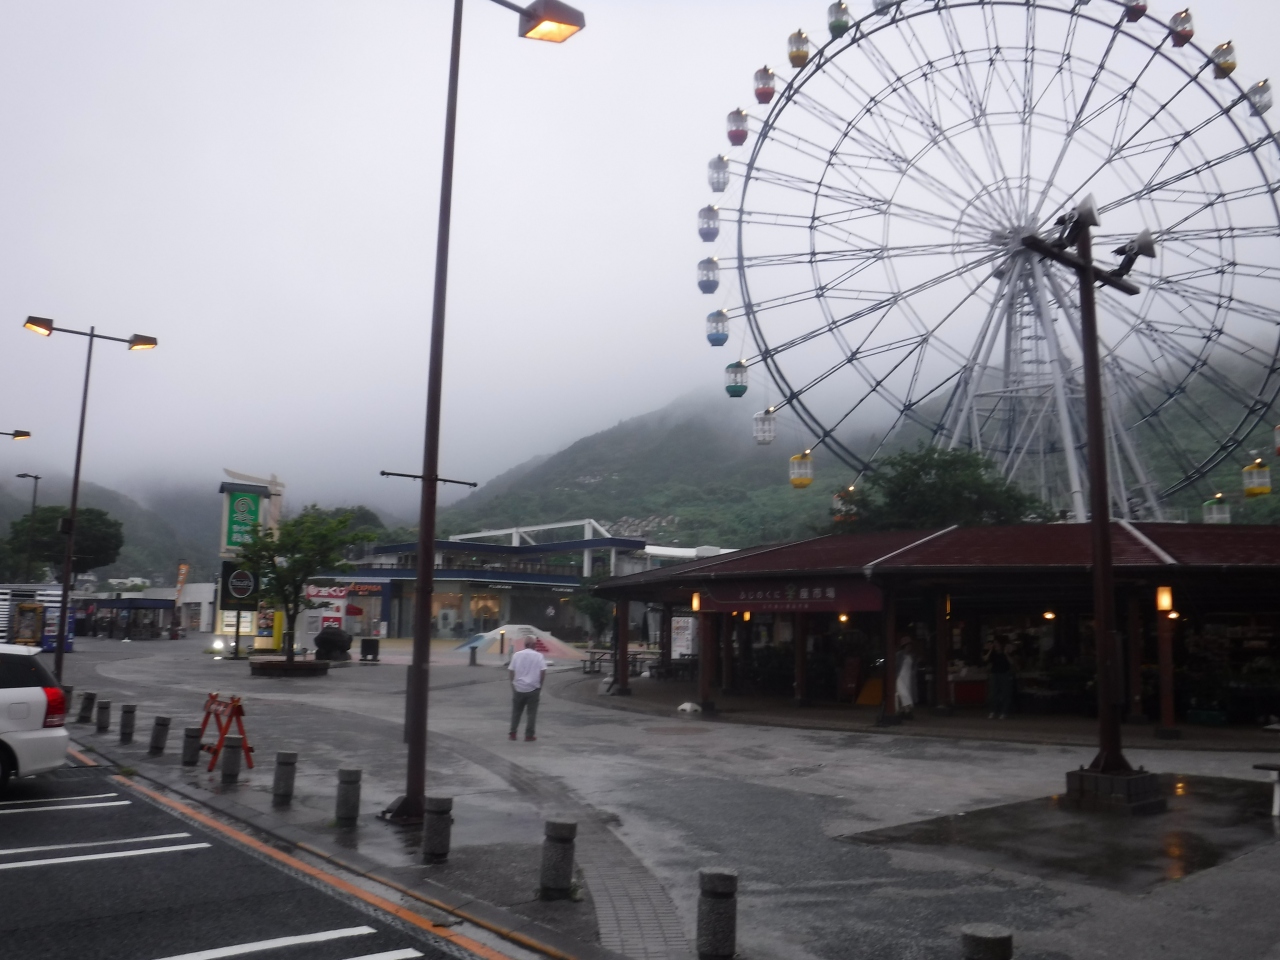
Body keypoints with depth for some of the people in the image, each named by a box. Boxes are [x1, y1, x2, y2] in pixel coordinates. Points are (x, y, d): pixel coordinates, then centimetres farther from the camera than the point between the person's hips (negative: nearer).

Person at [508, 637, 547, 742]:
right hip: (533, 688, -2)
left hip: (518, 687, 2)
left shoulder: (516, 655, -1)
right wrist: (540, 684, 5)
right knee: (532, 713, 7)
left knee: (516, 712, 13)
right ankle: (529, 735, 7)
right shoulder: (539, 656, -4)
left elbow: (512, 671, -1)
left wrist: (513, 684, 9)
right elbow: (543, 672, -8)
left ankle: (512, 734, 13)